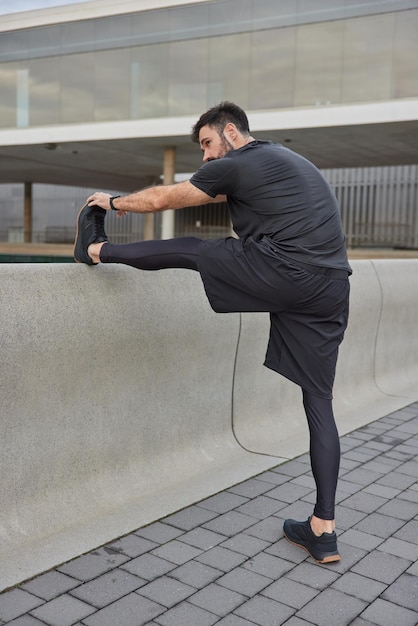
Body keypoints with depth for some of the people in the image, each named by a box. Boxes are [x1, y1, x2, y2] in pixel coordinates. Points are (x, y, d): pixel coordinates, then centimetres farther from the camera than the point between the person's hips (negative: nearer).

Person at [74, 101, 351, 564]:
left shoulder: (236, 164, 3)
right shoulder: (291, 162, 29)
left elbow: (159, 199, 11)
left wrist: (114, 201, 28)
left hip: (280, 271, -8)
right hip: (331, 290, 8)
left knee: (188, 249, 13)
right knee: (319, 402, 8)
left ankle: (96, 250, 32)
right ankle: (323, 530, 11)